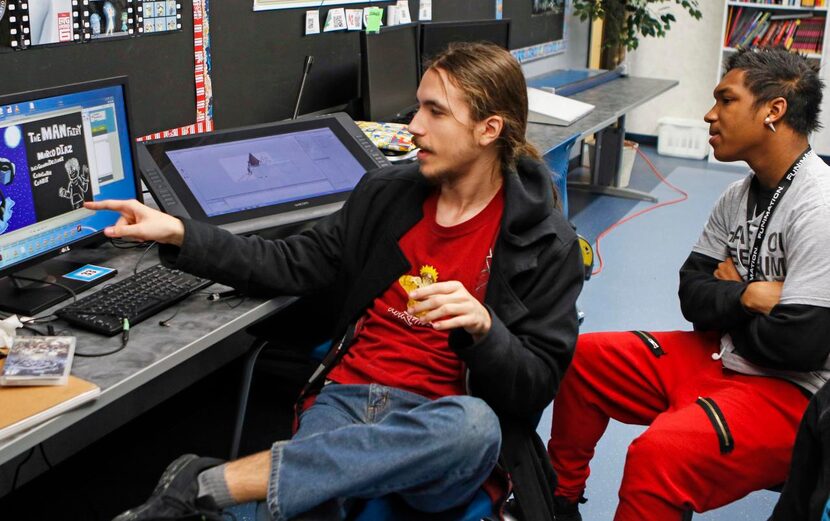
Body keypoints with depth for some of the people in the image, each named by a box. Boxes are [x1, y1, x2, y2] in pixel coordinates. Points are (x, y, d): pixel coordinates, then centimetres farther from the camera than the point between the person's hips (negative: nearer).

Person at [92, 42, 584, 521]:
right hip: (346, 399, 1)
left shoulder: (546, 244, -2)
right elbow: (295, 265, 11)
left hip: (437, 429, -1)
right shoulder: (387, 192, 10)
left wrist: (482, 327, -25)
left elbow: (536, 386, -4)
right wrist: (179, 234, 2)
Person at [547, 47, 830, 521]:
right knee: (581, 358, 8)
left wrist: (725, 303, -6)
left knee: (659, 454, -34)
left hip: (792, 392, -9)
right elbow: (691, 295, 4)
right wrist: (748, 296, -17)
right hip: (721, 356, 9)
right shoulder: (740, 196, 6)